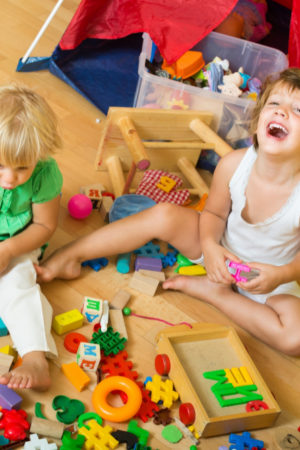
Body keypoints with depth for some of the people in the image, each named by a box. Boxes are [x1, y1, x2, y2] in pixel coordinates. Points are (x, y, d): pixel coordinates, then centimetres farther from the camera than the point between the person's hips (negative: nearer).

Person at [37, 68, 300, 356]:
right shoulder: (233, 164, -23)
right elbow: (213, 213, -5)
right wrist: (210, 245, -25)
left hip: (270, 278, -2)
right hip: (221, 251, 2)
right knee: (163, 216, -21)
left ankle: (212, 291, -12)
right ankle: (69, 257, -8)